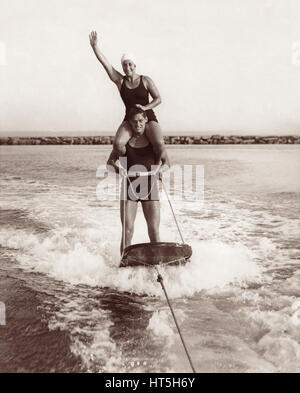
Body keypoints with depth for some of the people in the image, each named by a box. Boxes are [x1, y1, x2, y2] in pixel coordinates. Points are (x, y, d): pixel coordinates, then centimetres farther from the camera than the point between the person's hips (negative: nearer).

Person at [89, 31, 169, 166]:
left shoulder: (146, 80, 0)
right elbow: (105, 63, -6)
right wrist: (94, 46, -16)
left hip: (148, 119, -1)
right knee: (118, 144, -28)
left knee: (159, 144, -30)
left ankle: (165, 165, -2)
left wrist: (145, 107, -20)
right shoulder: (120, 80, 2)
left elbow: (158, 99, -3)